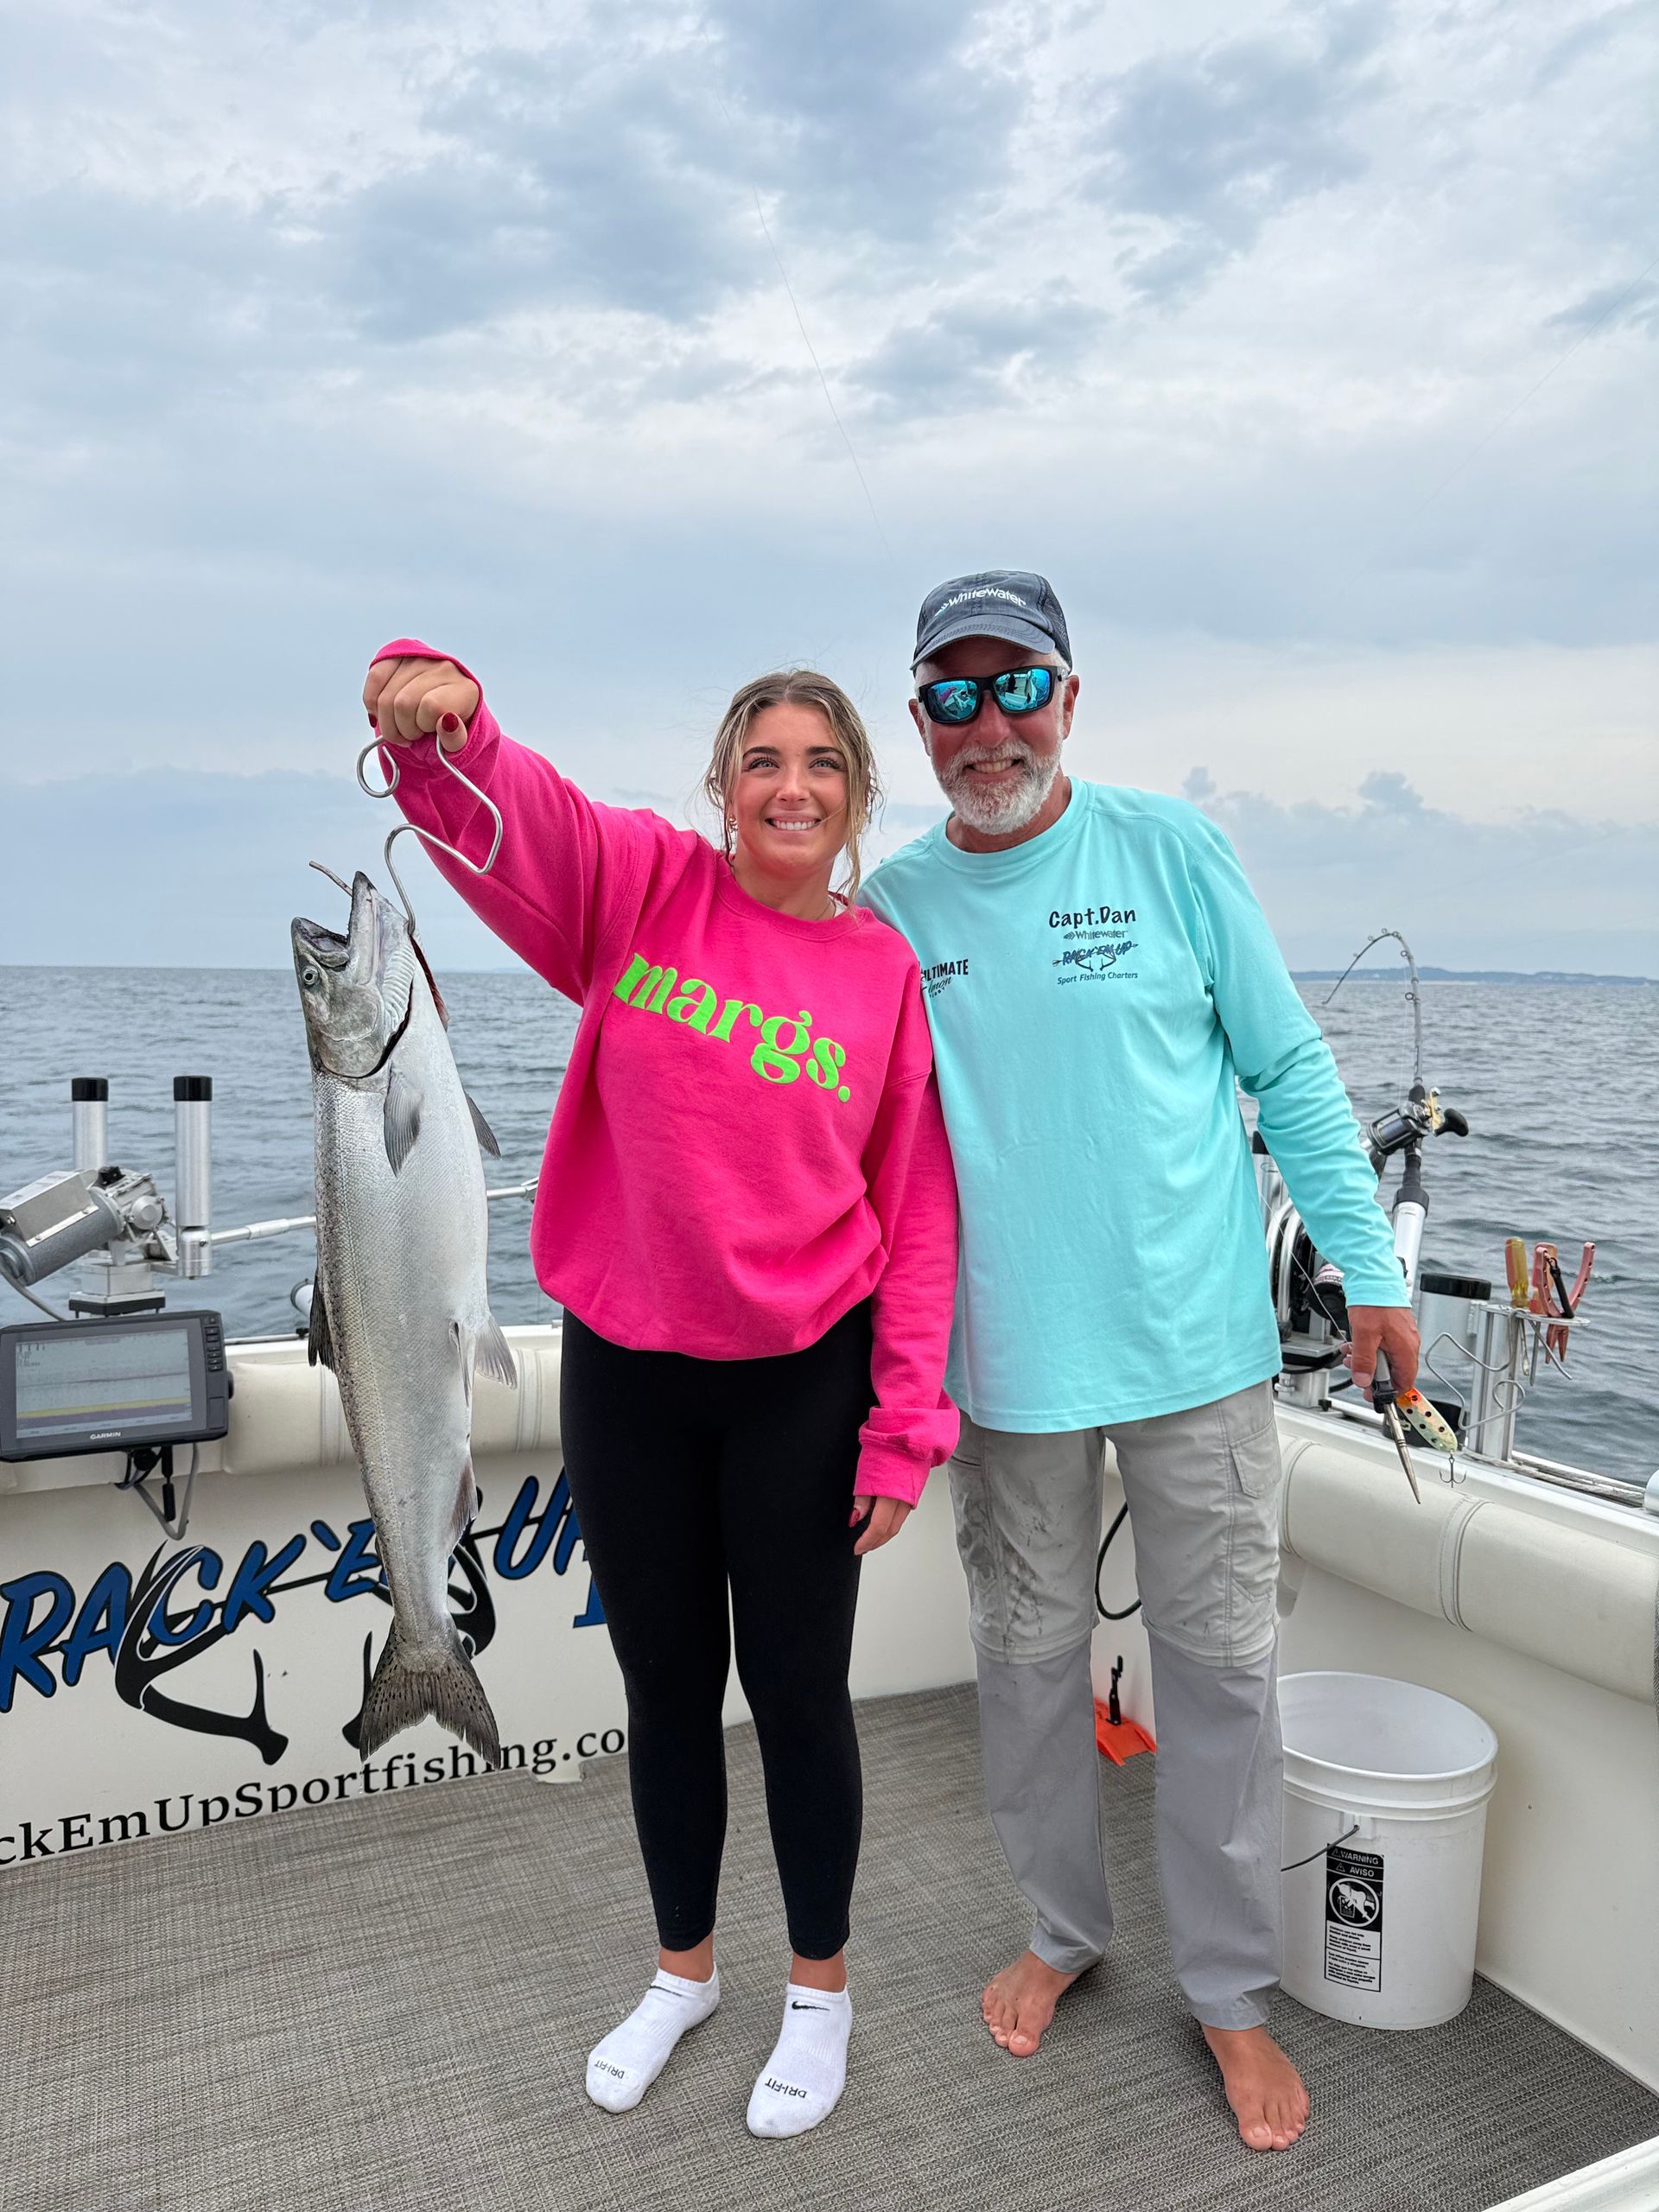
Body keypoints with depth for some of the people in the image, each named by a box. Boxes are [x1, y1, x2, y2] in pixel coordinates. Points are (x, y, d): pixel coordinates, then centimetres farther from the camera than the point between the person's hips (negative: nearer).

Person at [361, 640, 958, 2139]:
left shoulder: (888, 972, -5)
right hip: (623, 1367, 2)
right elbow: (500, 804, -20)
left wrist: (906, 1425, -6)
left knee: (796, 1689, 12)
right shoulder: (641, 884, -4)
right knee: (666, 1682, 19)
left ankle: (822, 1989, 39)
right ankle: (684, 1968, 44)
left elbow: (918, 1211, -4)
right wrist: (437, 711, -43)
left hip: (803, 1383, -1)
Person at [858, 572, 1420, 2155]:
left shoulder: (1169, 850, -3)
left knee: (1220, 1665, 9)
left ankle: (1229, 1987, 31)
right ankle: (1064, 1927, 40)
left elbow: (1290, 1072, 1)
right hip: (1005, 1358, 2)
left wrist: (1369, 1267, -2)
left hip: (1195, 1341, -1)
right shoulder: (888, 908, 0)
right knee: (1028, 1657, 15)